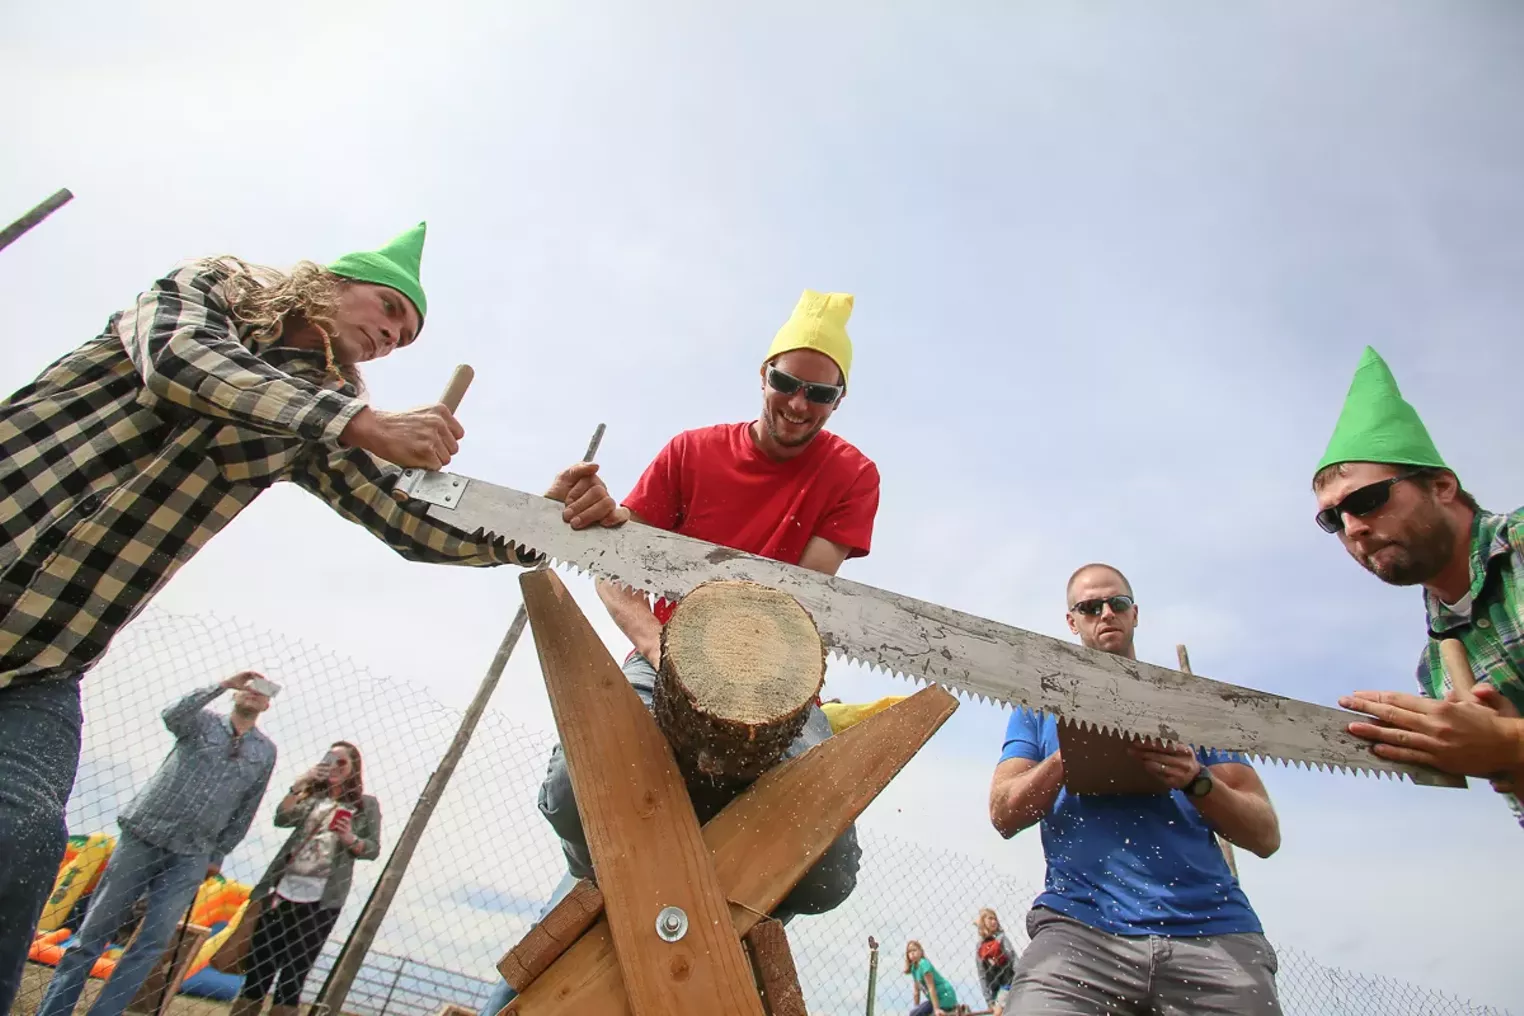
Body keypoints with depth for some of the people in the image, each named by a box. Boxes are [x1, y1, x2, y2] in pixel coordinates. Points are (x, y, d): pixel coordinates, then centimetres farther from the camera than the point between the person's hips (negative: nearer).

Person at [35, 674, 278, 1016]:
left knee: (152, 944, -3)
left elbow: (244, 812, 11)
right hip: (143, 837, -2)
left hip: (191, 857, 2)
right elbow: (172, 716, -22)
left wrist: (218, 855, 10)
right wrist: (223, 683, -25)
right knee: (94, 932, 3)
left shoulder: (265, 751, 7)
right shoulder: (204, 720, 3)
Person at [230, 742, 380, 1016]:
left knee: (293, 975, 2)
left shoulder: (366, 805, 6)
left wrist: (350, 839, -16)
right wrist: (299, 785, -15)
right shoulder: (313, 796, 13)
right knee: (258, 968, 5)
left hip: (321, 901, -3)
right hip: (284, 892, 3)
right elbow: (281, 819, -3)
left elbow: (373, 849, 2)